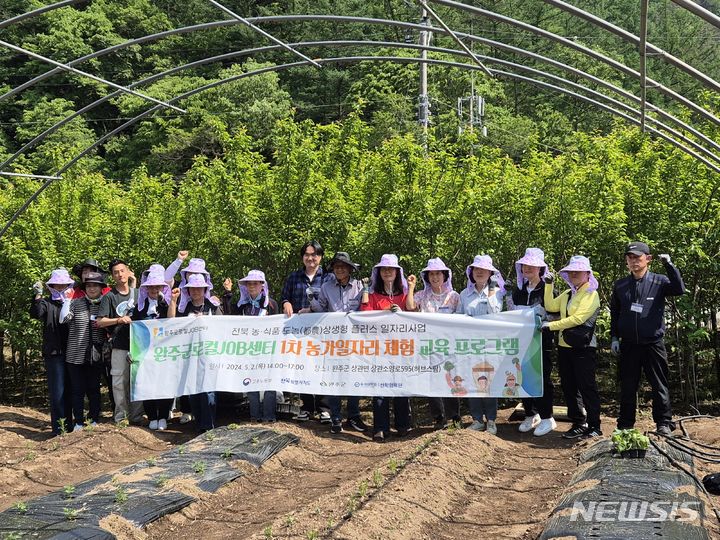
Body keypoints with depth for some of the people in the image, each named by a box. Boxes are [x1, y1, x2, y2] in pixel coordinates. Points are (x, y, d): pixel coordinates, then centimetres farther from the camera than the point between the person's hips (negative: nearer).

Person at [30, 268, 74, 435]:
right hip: (54, 353, -3)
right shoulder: (47, 303, 4)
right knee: (57, 391, -6)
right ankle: (58, 426, -5)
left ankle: (68, 422, 21)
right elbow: (35, 313, -17)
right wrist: (38, 295, -27)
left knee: (69, 390, 11)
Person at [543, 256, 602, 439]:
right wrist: (549, 285, 6)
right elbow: (550, 306, 12)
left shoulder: (591, 294, -8)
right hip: (565, 347, 8)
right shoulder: (567, 294, 18)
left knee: (587, 387, -3)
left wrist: (552, 326, -16)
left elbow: (577, 318, -18)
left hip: (583, 348, -8)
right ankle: (578, 424, 20)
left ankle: (594, 427, 4)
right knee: (568, 388, 11)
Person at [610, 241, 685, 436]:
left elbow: (679, 289, -21)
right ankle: (625, 425, 19)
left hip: (654, 344, -3)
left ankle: (664, 423, 14)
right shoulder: (620, 285, 7)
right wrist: (614, 337, 7)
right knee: (627, 387, 10)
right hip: (628, 345, 3)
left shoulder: (659, 281, -2)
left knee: (659, 385, 4)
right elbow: (614, 313, 13)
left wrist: (669, 265, -26)